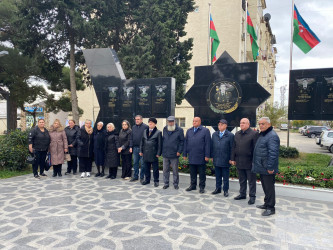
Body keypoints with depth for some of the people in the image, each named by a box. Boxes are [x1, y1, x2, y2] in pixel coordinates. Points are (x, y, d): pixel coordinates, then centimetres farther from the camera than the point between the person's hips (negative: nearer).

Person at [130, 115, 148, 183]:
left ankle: (142, 177, 12)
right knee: (135, 163, 11)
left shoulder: (145, 127, -5)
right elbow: (131, 138, 14)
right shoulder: (133, 127, 13)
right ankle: (135, 176, 22)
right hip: (135, 148, 6)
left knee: (142, 163, 1)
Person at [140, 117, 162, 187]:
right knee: (146, 168, 13)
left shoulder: (158, 132, -4)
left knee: (155, 168, 4)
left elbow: (160, 144, -6)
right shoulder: (145, 131, 12)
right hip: (146, 153, 5)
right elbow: (142, 141, 15)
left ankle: (156, 181, 15)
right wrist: (141, 151, 10)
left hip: (153, 154, -5)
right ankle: (147, 180, 26)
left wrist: (158, 153, -9)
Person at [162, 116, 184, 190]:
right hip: (165, 154, 4)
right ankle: (166, 183, 21)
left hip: (174, 154, -4)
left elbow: (182, 141, -4)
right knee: (165, 170, 9)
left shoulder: (179, 130, -4)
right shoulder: (165, 129, 10)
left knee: (175, 170, 7)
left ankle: (176, 184, 20)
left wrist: (179, 151, -11)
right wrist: (162, 150, 10)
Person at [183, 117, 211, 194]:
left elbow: (207, 144, -6)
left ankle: (202, 187, 17)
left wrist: (207, 156, -11)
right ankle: (193, 185, 25)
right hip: (191, 157, 4)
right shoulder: (189, 131, 12)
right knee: (192, 172, 12)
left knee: (201, 173, 5)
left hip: (201, 157, -4)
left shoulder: (205, 131, -2)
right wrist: (185, 154, 8)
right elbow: (186, 143, 13)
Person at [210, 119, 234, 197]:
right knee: (217, 176, 13)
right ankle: (218, 189, 25)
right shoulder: (214, 134, 10)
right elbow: (212, 146, 12)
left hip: (225, 160, -4)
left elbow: (232, 148, -5)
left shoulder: (230, 135, -5)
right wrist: (212, 156, 8)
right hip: (216, 160, 4)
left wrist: (231, 159, -7)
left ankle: (225, 190, 18)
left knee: (225, 177, 6)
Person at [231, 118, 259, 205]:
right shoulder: (237, 134, 13)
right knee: (242, 180, 16)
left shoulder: (254, 134, -7)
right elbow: (234, 148, 14)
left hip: (249, 162, -6)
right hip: (239, 162, 6)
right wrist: (233, 159, 10)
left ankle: (252, 196, 16)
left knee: (251, 180, 5)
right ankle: (242, 194, 29)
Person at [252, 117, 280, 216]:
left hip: (267, 168, -10)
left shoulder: (272, 136, -17)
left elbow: (273, 153, -23)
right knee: (265, 186, 19)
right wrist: (256, 163, 21)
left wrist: (270, 167, -24)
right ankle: (267, 203, 33)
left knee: (269, 187, 0)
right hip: (261, 167, 10)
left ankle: (270, 208, 10)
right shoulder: (261, 134, 15)